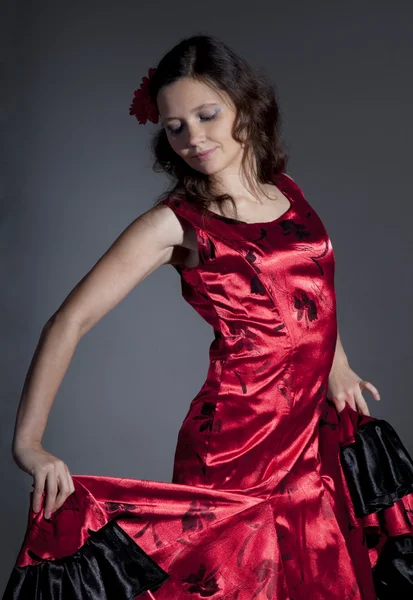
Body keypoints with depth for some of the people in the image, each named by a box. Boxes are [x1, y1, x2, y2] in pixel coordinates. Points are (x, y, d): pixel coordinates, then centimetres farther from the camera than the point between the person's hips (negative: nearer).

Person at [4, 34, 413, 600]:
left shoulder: (288, 192, 6)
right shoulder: (176, 222, -10)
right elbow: (71, 321, -14)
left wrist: (335, 362, 16)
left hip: (317, 432, 6)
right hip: (237, 441, -6)